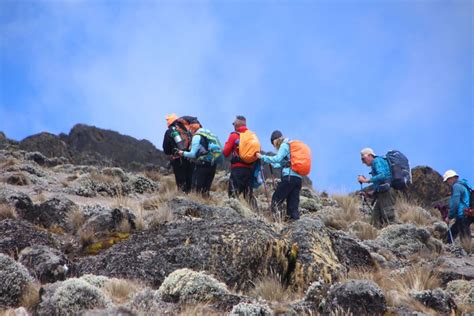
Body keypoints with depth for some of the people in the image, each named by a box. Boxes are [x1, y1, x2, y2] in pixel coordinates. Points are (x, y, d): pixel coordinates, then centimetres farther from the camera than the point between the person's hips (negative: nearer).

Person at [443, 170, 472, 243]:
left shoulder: (456, 186, -10)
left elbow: (455, 204, -18)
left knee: (465, 239, -10)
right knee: (450, 235, 16)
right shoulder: (463, 185, 21)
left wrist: (449, 217, -9)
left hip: (462, 217, -10)